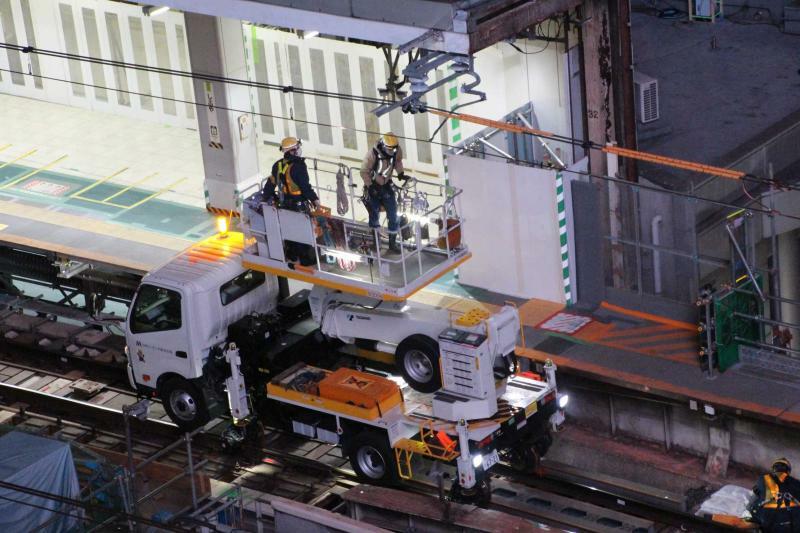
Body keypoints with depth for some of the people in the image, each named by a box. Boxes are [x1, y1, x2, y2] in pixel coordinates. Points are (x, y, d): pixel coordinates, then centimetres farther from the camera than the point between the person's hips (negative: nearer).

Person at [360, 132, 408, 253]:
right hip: (373, 187, -4)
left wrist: (400, 173, -1)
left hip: (386, 185, 4)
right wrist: (370, 186, -23)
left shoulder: (397, 151, -14)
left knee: (393, 215, 0)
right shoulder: (373, 154, -28)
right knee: (374, 216, -2)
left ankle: (392, 242, 12)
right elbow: (364, 172, -17)